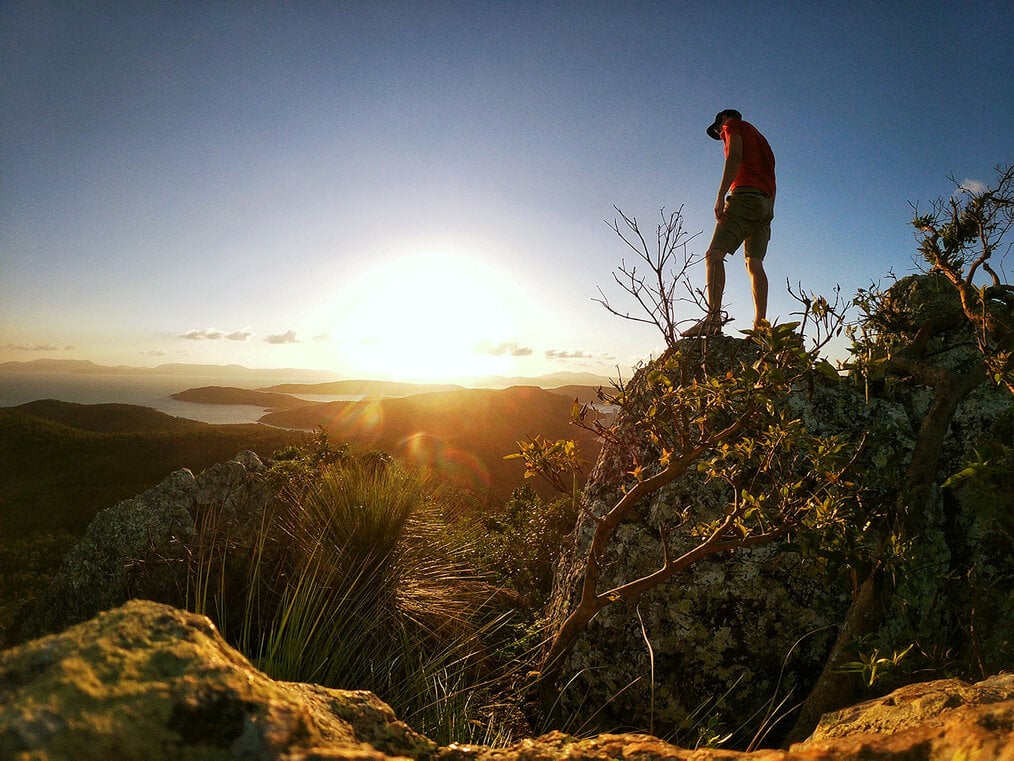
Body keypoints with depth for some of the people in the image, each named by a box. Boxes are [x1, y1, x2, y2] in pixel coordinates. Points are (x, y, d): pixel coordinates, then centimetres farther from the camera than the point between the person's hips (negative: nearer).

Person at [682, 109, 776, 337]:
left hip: (745, 195, -8)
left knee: (714, 254, -19)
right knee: (755, 263, -1)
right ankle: (760, 326, -11)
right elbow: (772, 182, 27)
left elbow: (735, 156, -8)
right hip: (766, 202, 8)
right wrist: (768, 215, 23)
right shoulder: (761, 138, 35)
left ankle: (714, 317, -36)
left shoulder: (733, 125, 13)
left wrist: (721, 196, -17)